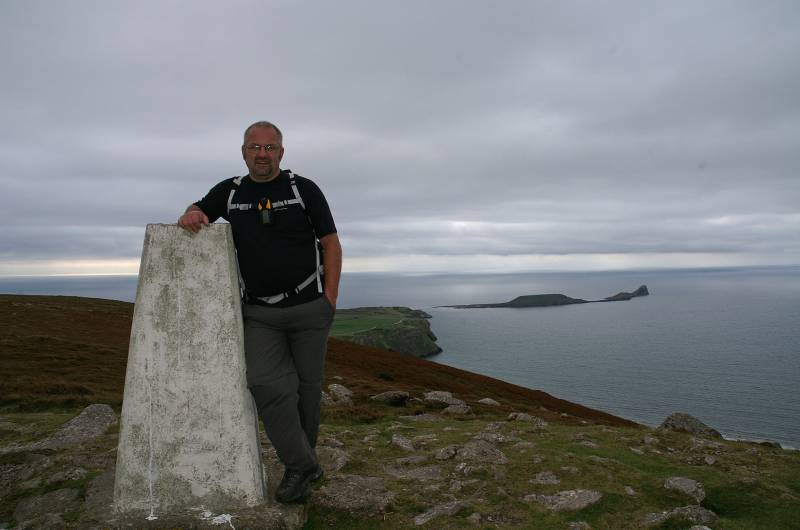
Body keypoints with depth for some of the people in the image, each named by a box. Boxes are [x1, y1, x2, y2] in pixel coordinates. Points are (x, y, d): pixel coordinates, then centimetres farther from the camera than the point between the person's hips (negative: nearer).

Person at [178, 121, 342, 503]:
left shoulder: (304, 189, -1)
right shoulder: (229, 192, 8)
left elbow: (331, 245, -2)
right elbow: (198, 211, 23)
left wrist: (330, 299, -9)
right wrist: (191, 215, -4)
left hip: (308, 307, -2)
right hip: (258, 313, 2)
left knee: (307, 385, 7)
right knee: (265, 385, -13)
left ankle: (304, 456, 26)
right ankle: (301, 466, -2)